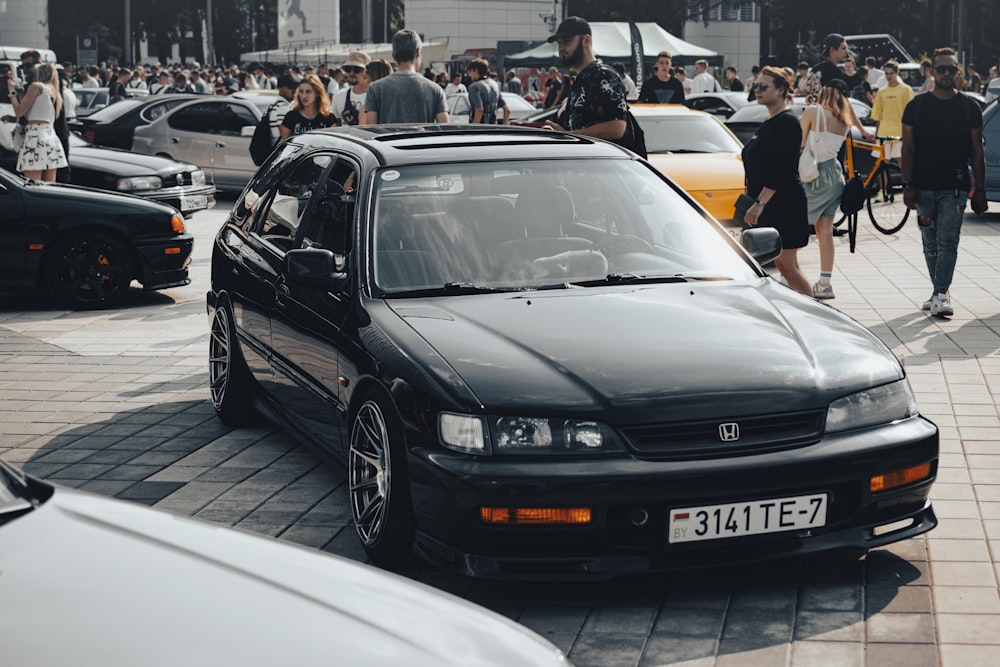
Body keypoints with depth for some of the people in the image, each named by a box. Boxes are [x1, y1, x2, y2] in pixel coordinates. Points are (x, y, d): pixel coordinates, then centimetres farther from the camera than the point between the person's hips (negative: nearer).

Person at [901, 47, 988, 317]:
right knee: (931, 245, 10)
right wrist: (908, 186, -4)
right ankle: (941, 292, 22)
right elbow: (907, 149, 4)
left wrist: (980, 190, 1)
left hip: (955, 188, -2)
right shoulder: (916, 106, 4)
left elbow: (977, 152, 6)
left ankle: (940, 296, -15)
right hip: (924, 188, 2)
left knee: (948, 243, -11)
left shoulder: (969, 108, 4)